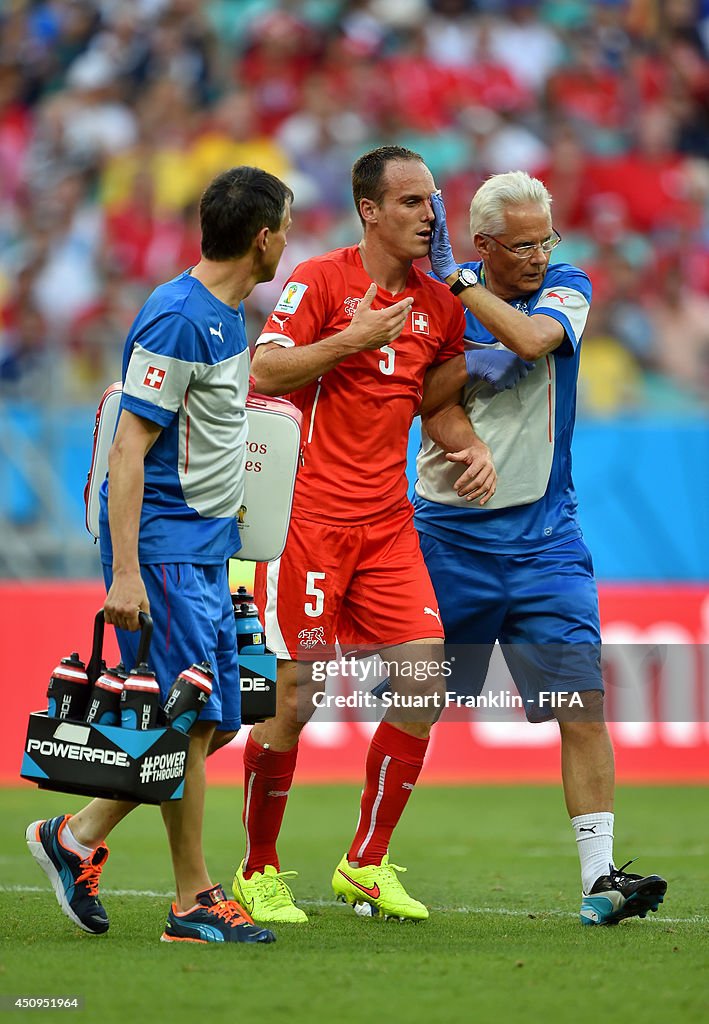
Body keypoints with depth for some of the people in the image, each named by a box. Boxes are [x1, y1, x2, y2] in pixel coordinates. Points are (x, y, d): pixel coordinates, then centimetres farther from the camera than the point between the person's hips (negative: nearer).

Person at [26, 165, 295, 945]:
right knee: (191, 719, -6)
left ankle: (77, 837, 18)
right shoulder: (177, 320, -17)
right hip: (163, 545, -10)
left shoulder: (227, 317, 12)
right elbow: (129, 450, -19)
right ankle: (193, 901, 1)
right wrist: (125, 573, -23)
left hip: (205, 548, 10)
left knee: (213, 720, 9)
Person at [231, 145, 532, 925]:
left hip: (387, 523, 6)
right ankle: (258, 873, 11)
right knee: (292, 698, -5)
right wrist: (352, 339, -21)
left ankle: (366, 866, 9)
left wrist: (470, 446, 4)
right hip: (308, 517, -6)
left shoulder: (439, 304, 11)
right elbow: (264, 372, -13)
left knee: (423, 684, -4)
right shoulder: (319, 281, -6)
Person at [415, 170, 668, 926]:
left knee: (582, 706, -9)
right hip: (450, 533, 0)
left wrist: (458, 280, -17)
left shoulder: (567, 289, 1)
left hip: (544, 536, 0)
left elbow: (532, 339, -20)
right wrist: (474, 360, -16)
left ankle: (599, 877, -9)